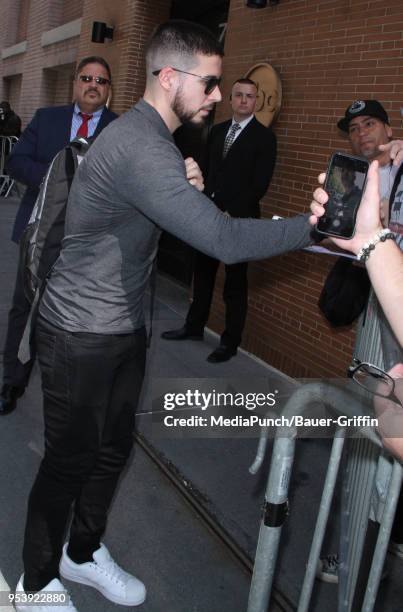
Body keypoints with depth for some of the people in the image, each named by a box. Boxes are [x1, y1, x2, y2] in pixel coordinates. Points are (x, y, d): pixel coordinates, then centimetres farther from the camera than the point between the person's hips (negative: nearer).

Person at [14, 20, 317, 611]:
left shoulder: (151, 138, 8)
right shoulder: (139, 147, -27)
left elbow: (186, 217, 15)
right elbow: (223, 239, -34)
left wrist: (191, 188, -3)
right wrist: (316, 224, -26)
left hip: (124, 326, 9)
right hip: (80, 336, -9)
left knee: (113, 448, 18)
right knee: (70, 460, 6)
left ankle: (84, 553, 40)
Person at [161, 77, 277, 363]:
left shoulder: (264, 137, -5)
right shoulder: (218, 131, 13)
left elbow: (260, 185, -11)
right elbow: (208, 171, 16)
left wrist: (230, 214, -16)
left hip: (239, 219, -5)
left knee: (235, 283, 4)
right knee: (202, 274, 14)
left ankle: (230, 342, 15)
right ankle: (194, 327, 30)